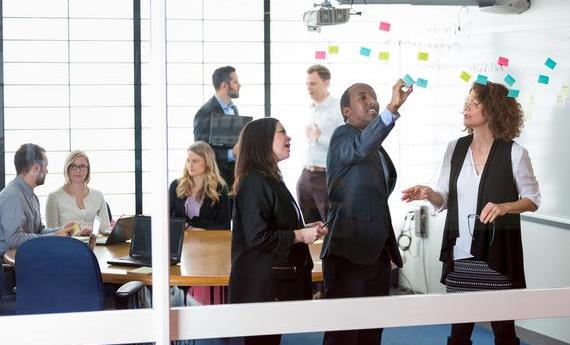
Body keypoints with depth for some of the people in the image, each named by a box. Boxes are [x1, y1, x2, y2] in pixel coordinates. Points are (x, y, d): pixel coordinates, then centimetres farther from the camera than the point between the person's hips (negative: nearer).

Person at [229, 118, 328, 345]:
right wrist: (300, 235, -14)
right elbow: (257, 237, -24)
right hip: (261, 284, -10)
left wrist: (305, 229, 8)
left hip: (278, 280, 10)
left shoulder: (270, 179, 15)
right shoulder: (255, 182, -16)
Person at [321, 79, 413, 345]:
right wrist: (393, 108, -42)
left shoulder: (378, 149, 19)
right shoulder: (342, 137, -7)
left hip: (377, 253, 8)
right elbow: (360, 148, -32)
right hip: (349, 253, -8)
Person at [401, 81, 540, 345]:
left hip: (497, 254, -4)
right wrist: (428, 194, -13)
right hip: (460, 256, 4)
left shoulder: (514, 153, -6)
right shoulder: (455, 149, 6)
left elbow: (533, 200, -1)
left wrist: (504, 207, -18)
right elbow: (445, 199, 9)